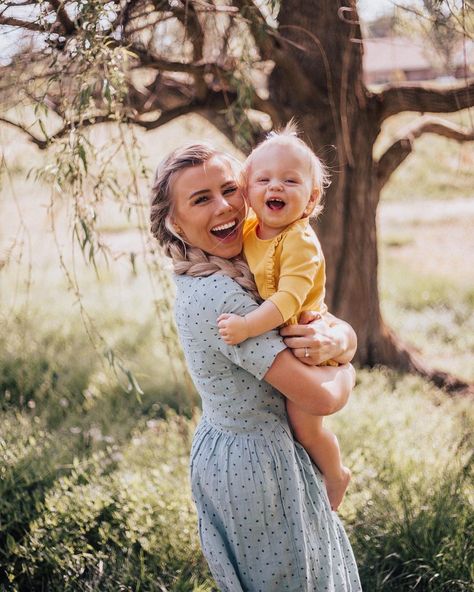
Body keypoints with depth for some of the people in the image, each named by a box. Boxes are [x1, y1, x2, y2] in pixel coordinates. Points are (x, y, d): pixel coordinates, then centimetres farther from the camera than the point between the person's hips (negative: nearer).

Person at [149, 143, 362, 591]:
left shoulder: (225, 274, 1)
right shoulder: (218, 296, -28)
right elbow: (321, 398, -28)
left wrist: (336, 338, -21)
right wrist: (345, 370, -6)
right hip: (257, 464, -9)